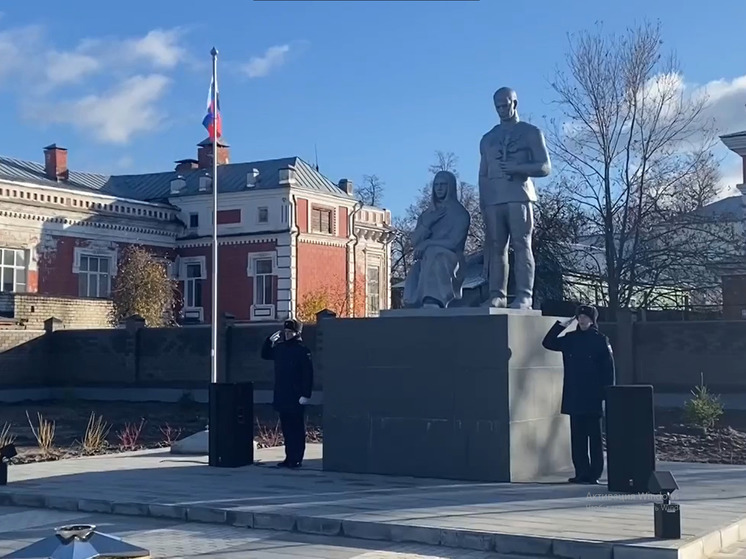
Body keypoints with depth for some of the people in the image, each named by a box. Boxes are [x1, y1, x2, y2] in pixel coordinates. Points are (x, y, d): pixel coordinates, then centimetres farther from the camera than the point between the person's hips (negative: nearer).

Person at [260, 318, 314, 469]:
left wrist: (306, 395, -18)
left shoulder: (302, 350, -9)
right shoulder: (280, 348, 12)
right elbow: (265, 354, 28)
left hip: (296, 398, -7)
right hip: (281, 397, 7)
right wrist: (270, 340, 12)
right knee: (286, 429, 11)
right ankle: (289, 457, 17)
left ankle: (297, 459, 2)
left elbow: (308, 374, -13)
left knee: (297, 429, -2)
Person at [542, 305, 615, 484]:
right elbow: (548, 343, 16)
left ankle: (594, 474, 4)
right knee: (577, 436, 6)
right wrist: (561, 325, 6)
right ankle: (582, 473, 12)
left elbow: (608, 368, -3)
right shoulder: (570, 339, 11)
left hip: (593, 397, -4)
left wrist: (607, 393, -9)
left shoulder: (600, 340, -1)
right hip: (574, 396, 4)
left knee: (594, 436, 0)